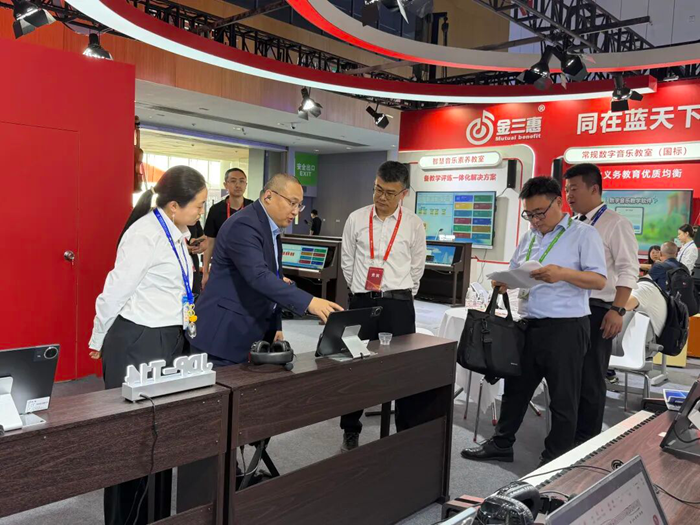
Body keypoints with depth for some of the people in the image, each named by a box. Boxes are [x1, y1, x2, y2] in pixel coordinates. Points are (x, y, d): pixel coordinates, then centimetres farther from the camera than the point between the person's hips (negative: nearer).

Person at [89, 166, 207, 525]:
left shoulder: (176, 233, 7)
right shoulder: (145, 235, -21)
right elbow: (115, 291, -15)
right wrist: (99, 342, -4)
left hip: (169, 340, 9)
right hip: (137, 343, -9)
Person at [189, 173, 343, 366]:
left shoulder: (272, 229, 12)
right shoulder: (243, 225, -19)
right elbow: (259, 277, -32)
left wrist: (276, 327, 12)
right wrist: (308, 302, -39)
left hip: (251, 335, 9)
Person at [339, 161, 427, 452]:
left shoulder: (414, 224, -1)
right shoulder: (356, 219, 1)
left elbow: (417, 267, 8)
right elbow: (347, 261, 11)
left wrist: (400, 295, 9)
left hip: (398, 304, -1)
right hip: (361, 301, 1)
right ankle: (350, 431, 25)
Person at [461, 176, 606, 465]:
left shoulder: (583, 234, -4)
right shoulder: (529, 237, 15)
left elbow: (599, 280, -11)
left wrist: (563, 274, -27)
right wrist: (504, 283, -3)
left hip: (566, 328, -6)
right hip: (529, 325, 6)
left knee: (563, 397, 6)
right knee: (516, 387, 15)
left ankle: (555, 458, 21)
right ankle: (501, 443, 29)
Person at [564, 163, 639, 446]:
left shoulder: (615, 224, -7)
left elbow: (628, 270, -12)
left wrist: (617, 310, -20)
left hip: (595, 311, -7)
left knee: (590, 379, 3)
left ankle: (587, 440, 17)